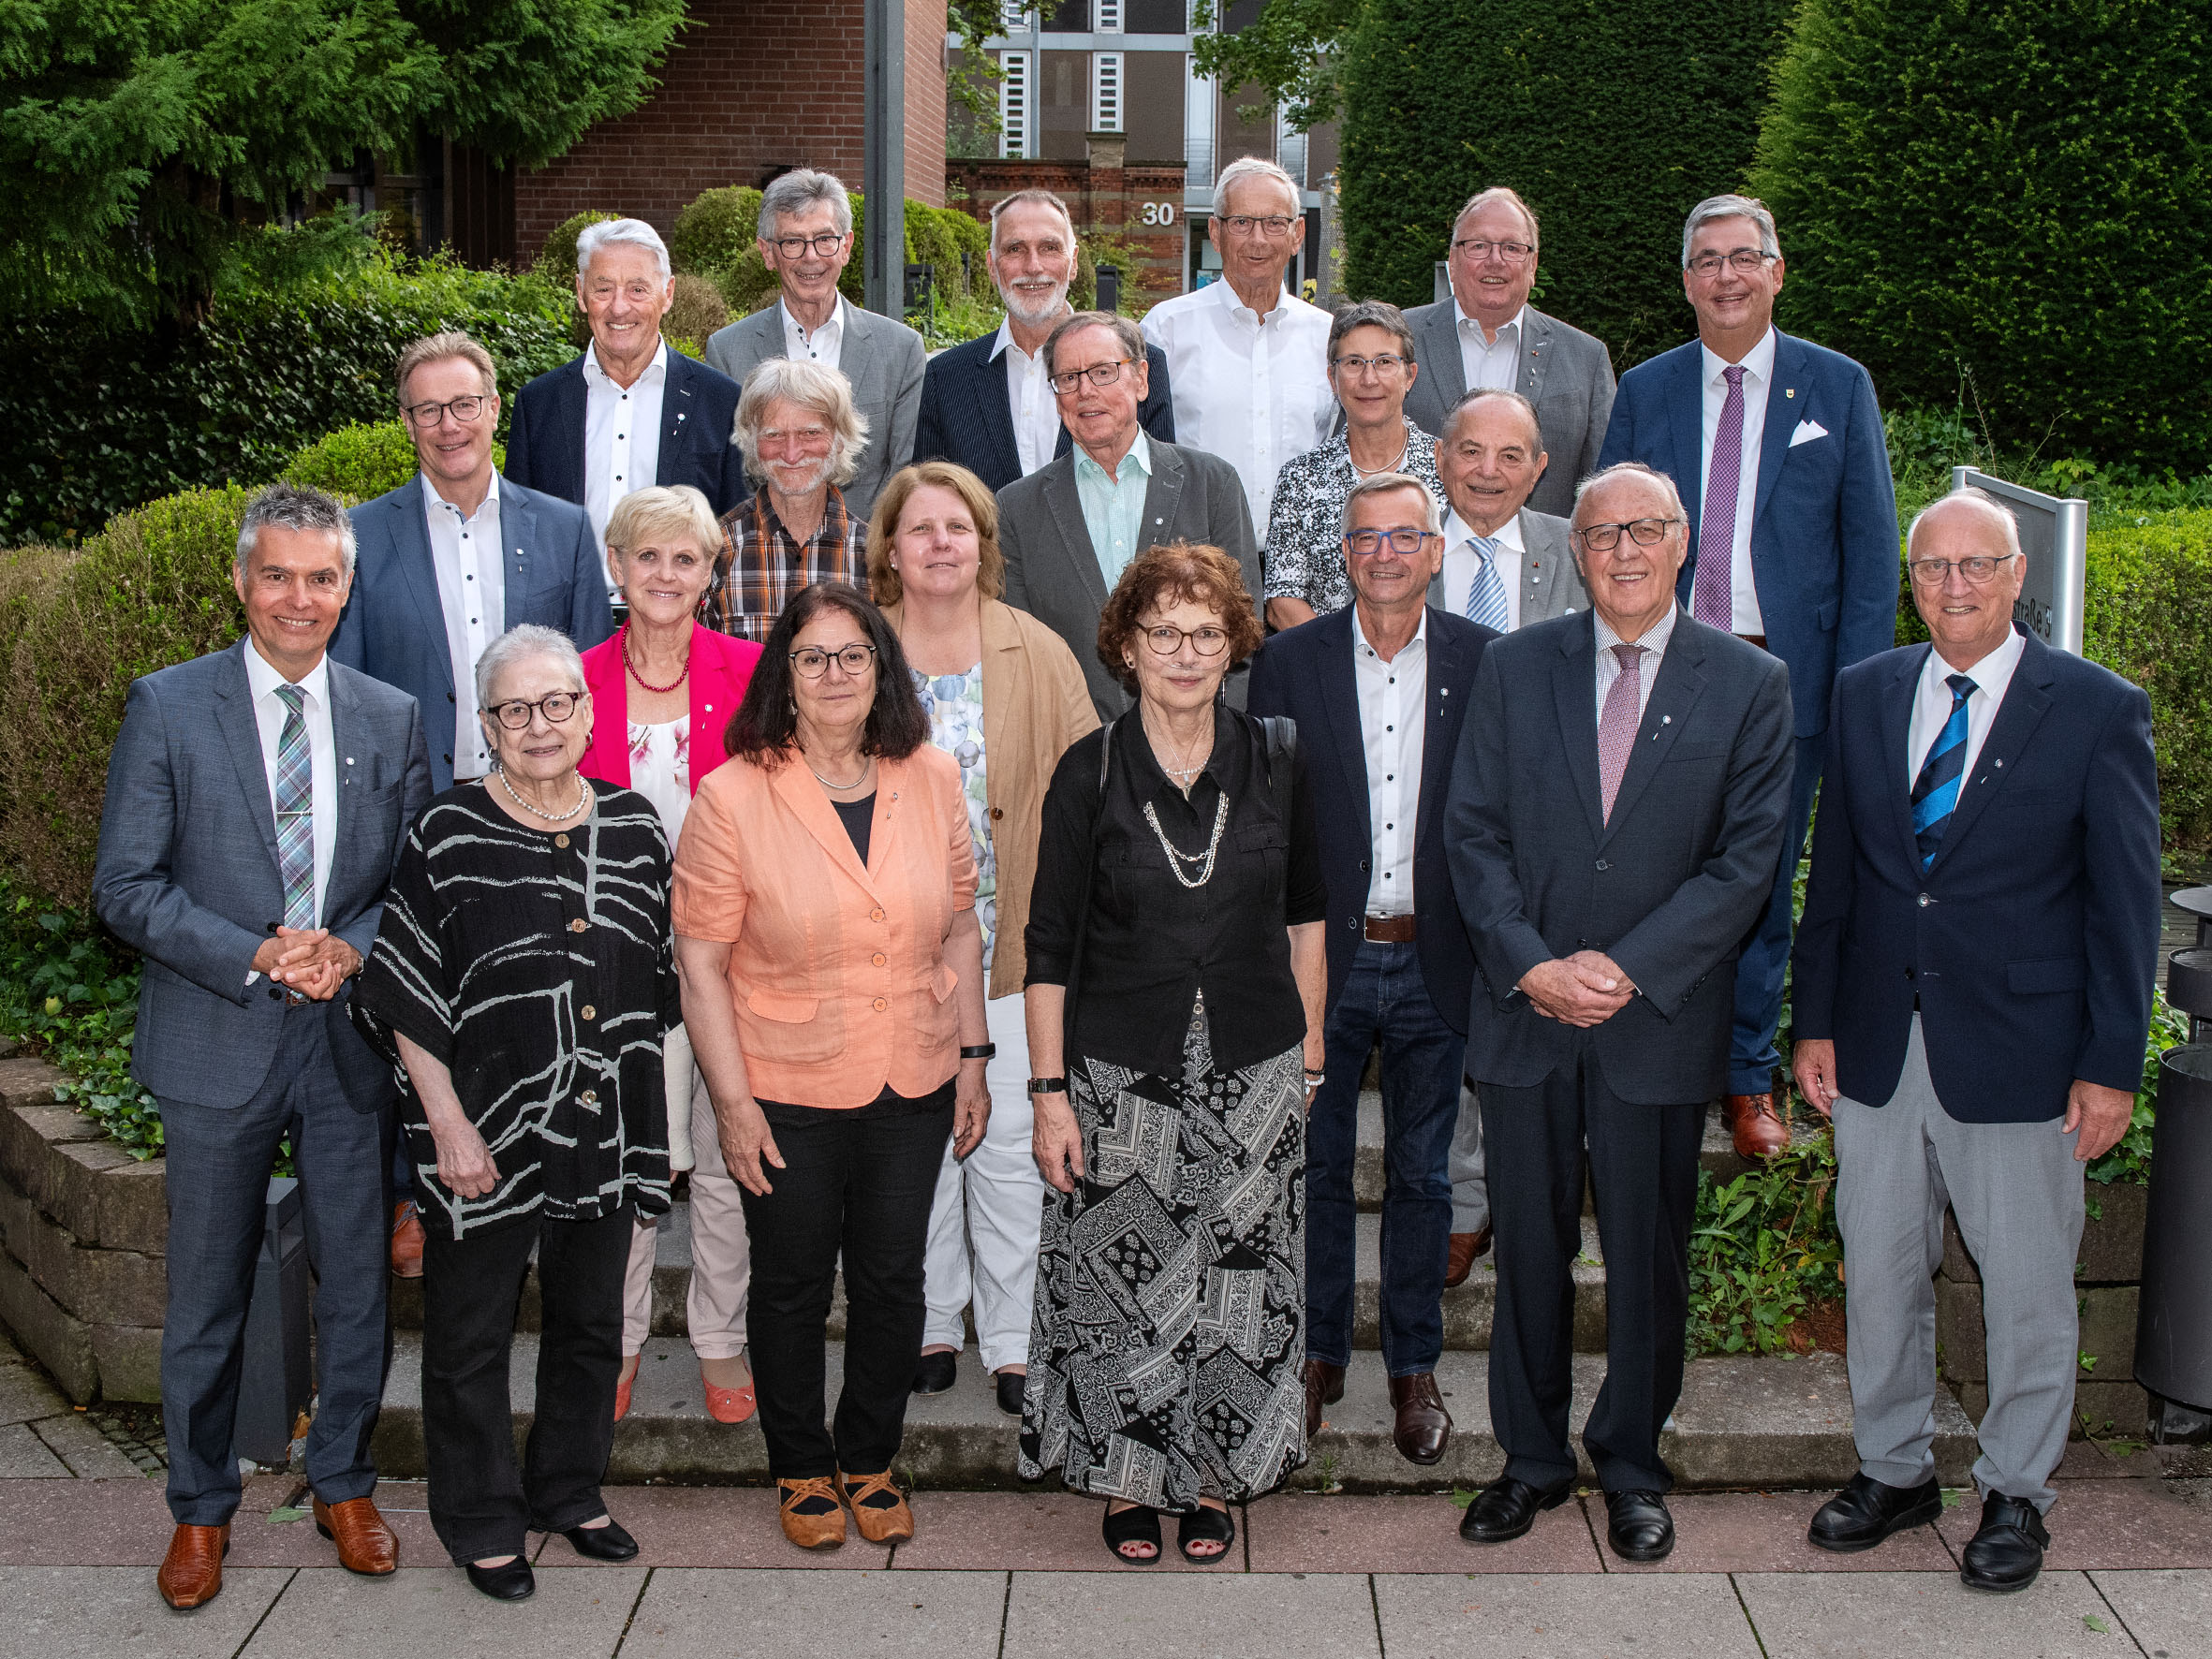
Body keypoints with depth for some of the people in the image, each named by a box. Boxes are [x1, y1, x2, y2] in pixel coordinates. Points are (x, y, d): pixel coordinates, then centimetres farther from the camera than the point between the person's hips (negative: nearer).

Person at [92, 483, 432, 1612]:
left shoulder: (392, 719, 5)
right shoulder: (168, 706, -3)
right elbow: (124, 885, -6)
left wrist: (352, 947, -12)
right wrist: (255, 956, -17)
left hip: (351, 1041, 2)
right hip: (217, 1044, -2)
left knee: (357, 1283, 11)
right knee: (207, 1294, 9)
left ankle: (344, 1484, 31)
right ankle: (201, 1507, 28)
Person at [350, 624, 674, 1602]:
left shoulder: (633, 826, 4)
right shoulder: (447, 835, -9)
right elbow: (408, 1001, -8)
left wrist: (644, 1122, 9)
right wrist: (447, 1124, -14)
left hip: (607, 1129, 4)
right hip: (487, 1136, -4)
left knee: (592, 1325, 18)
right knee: (472, 1336, 8)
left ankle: (570, 1492, 37)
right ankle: (482, 1523, 25)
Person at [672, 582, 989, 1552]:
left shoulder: (934, 781, -1)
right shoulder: (733, 798, -12)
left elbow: (959, 929, 8)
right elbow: (701, 963, -10)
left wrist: (973, 1056, 6)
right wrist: (733, 1103, -12)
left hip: (914, 1085, 3)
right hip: (789, 1095, -3)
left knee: (892, 1280, 14)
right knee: (792, 1288, 12)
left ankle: (870, 1460, 35)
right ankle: (801, 1469, 33)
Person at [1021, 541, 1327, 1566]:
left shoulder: (1276, 762, 0)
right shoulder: (1089, 774, -6)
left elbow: (1306, 917, 9)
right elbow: (1049, 946, -4)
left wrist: (1310, 1057, 7)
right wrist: (1049, 1089, -7)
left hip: (1254, 1072, 2)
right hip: (1120, 1074, -1)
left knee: (1237, 1281, 9)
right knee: (1120, 1283, 6)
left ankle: (1214, 1477, 27)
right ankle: (1127, 1480, 24)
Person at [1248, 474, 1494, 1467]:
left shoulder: (1484, 663, -1)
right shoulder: (1290, 662, -1)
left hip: (1434, 960, 0)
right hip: (1323, 955, 0)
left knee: (1421, 1173, 11)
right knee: (1316, 1166, 11)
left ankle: (1413, 1366, 25)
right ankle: (1319, 1354, 27)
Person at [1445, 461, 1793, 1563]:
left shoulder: (1750, 685, 0)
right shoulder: (1514, 667, 4)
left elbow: (1747, 857, -5)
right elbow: (1472, 831, 1)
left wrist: (1628, 967, -13)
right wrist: (1531, 964, -12)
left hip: (1660, 1020, -1)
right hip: (1524, 1013, 1)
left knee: (1648, 1256, 9)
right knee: (1528, 1245, 9)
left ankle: (1631, 1465, 27)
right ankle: (1533, 1458, 25)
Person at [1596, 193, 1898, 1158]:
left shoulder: (1839, 388, 3)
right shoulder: (1644, 392, 7)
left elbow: (1870, 548, 2)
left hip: (1786, 672, -1)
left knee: (1761, 881, 8)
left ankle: (1748, 1078, 21)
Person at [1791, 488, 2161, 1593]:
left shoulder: (2097, 709, -6)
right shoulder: (1865, 694, 6)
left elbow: (2126, 901, -5)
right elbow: (1834, 870, 10)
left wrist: (2112, 1064, -8)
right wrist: (1814, 1021, 6)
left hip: (2017, 1052, -3)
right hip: (1878, 1046, 4)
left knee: (2027, 1285, 8)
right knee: (1878, 1273, 14)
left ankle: (2016, 1492, 26)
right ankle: (1893, 1470, 32)